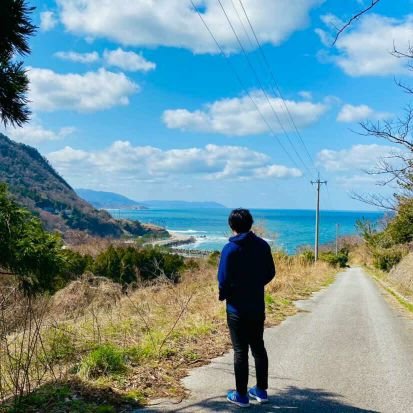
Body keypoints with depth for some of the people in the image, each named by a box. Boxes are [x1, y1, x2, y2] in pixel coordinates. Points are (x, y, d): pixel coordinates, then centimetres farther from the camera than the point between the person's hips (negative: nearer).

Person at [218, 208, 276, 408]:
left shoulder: (230, 249, -15)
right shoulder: (263, 245, 0)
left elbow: (224, 279, -17)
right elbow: (270, 273, 6)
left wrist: (222, 295, 2)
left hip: (237, 309, -5)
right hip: (258, 307, 5)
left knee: (240, 351, 4)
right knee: (258, 347, 16)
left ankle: (241, 395, 13)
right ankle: (261, 390, 26)